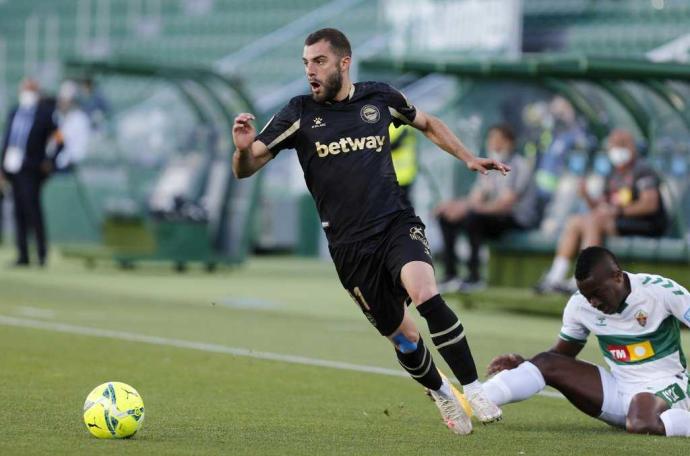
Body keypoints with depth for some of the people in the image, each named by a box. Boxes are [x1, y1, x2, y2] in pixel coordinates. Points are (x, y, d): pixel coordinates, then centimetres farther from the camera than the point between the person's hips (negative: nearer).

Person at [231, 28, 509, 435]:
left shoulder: (380, 97, 2)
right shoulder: (299, 114, -2)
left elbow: (427, 123, 22)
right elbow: (245, 170, -5)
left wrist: (468, 158, 14)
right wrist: (244, 148, -28)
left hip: (398, 224, 0)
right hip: (349, 245, 1)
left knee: (425, 295, -28)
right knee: (402, 336, 4)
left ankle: (475, 390, -19)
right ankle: (441, 394, 33)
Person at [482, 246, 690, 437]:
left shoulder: (660, 290, -17)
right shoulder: (579, 305, -4)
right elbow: (562, 353, 9)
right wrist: (523, 364, -11)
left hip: (664, 387, -5)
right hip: (619, 388, 5)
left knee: (640, 425, -41)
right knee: (546, 363, -13)